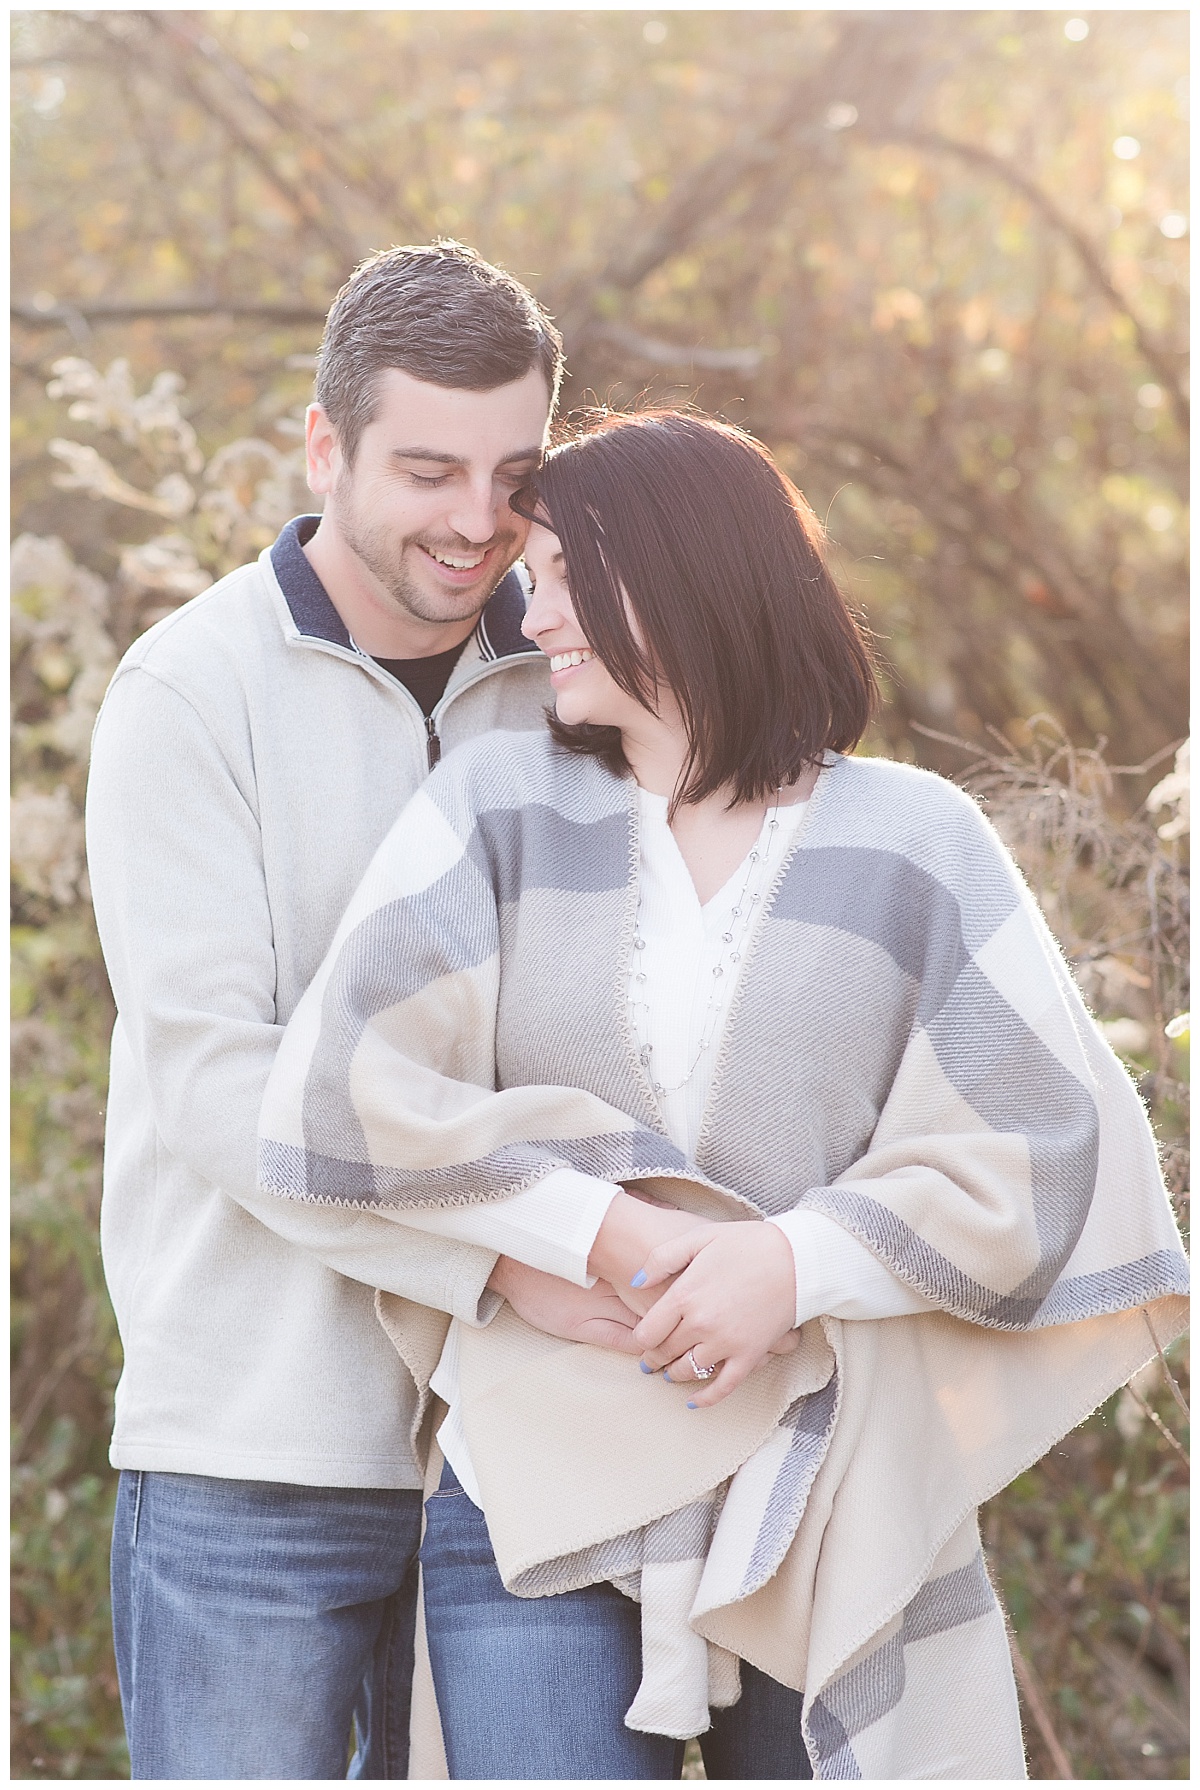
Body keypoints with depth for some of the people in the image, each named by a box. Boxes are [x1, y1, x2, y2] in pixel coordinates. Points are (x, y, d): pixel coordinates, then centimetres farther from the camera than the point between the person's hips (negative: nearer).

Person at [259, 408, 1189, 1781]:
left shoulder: (915, 843, 2)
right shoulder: (499, 810, 4)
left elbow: (1041, 1148, -4)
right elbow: (348, 1093, -7)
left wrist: (797, 1262, -16)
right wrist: (603, 1232, -15)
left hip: (827, 1511, 0)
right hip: (540, 1496, 0)